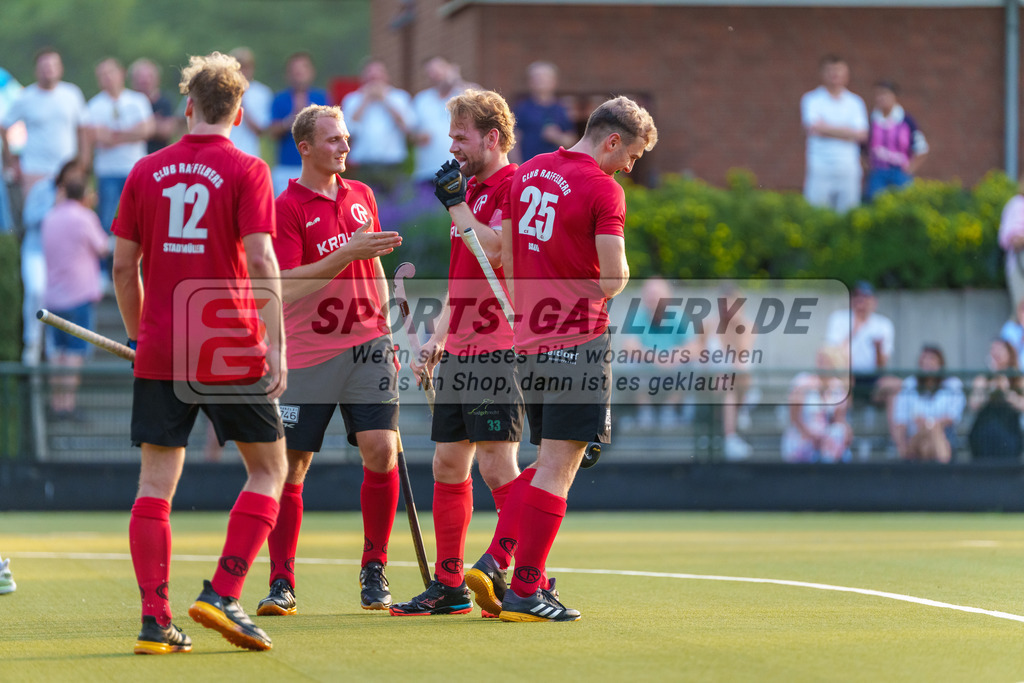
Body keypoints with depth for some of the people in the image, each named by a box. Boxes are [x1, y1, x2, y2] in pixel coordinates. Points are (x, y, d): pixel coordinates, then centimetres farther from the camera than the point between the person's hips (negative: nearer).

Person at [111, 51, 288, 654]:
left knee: (156, 482, 4)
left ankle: (155, 620, -4)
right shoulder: (246, 171, -3)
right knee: (270, 468, 11)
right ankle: (223, 594, -3)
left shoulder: (147, 172, 7)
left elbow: (123, 265, 9)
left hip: (160, 354, 3)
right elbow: (260, 261, -12)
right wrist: (276, 347, -12)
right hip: (232, 351, -3)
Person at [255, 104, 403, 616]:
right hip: (307, 354, -4)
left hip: (366, 345, 4)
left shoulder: (361, 197, 13)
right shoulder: (287, 208, -5)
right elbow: (288, 288, -14)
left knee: (381, 451, -9)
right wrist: (347, 253, -20)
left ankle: (374, 573, 5)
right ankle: (282, 583, 6)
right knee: (290, 467, -3)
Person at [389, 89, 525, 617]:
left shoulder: (514, 186, -9)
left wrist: (456, 207, -14)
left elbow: (497, 254, -21)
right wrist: (437, 339, 20)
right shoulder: (472, 191, 19)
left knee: (496, 465, -10)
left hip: (497, 350, -9)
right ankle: (449, 585, 12)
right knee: (448, 463, 8)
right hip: (459, 351, 9)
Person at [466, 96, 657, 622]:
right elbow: (613, 279, -17)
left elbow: (506, 254, 17)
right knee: (557, 469, -3)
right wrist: (618, 278, 6)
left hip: (530, 339, 7)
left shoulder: (527, 174, 12)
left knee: (550, 464, 18)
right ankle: (525, 590, -4)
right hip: (579, 339, -7)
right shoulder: (603, 190, -11)